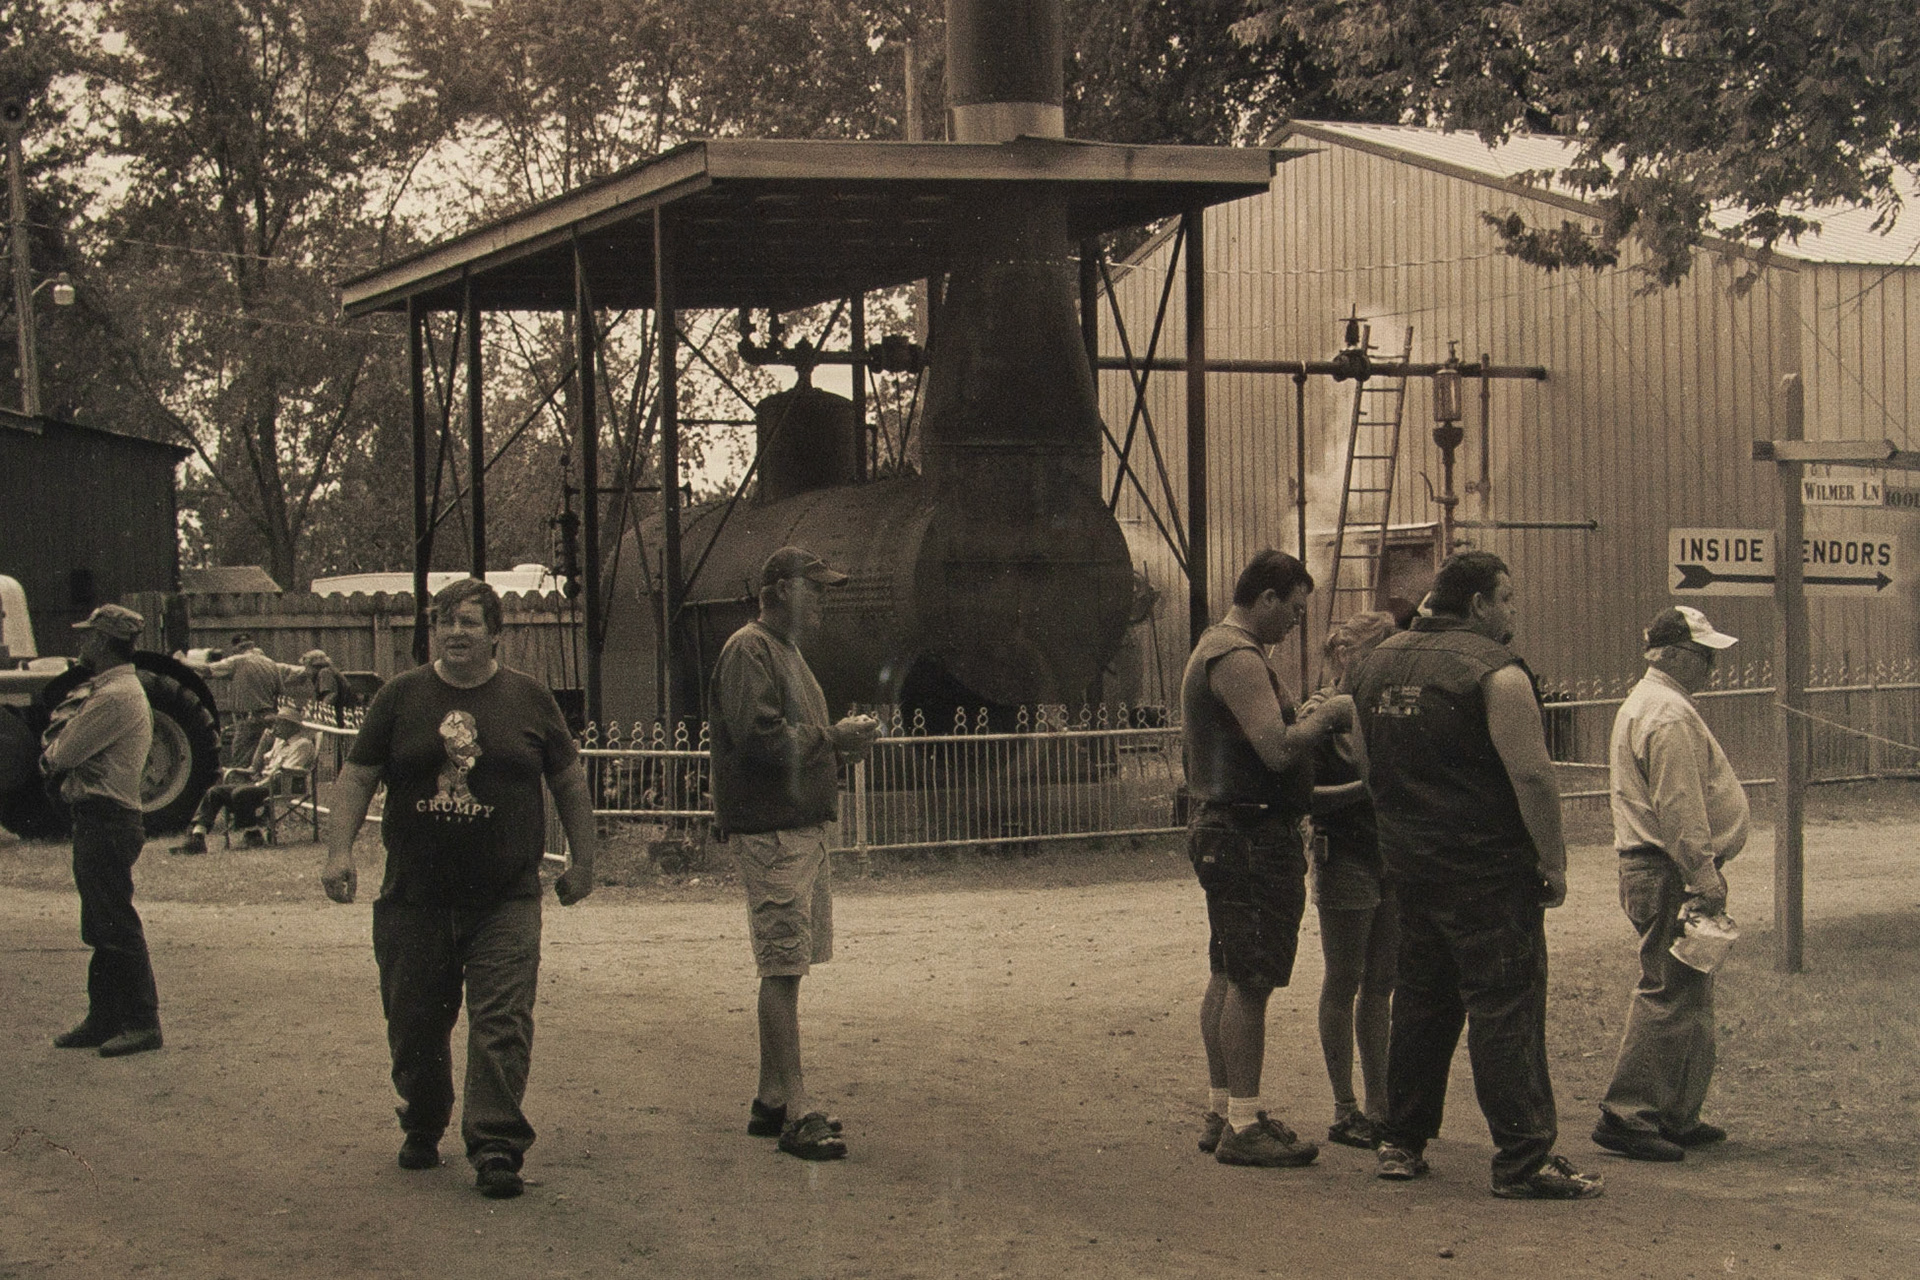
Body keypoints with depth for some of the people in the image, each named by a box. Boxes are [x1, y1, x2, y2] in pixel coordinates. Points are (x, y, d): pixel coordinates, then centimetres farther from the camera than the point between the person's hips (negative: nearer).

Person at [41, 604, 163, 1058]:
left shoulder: (117, 696, -17)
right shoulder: (106, 689, 18)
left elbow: (62, 754, -16)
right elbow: (57, 738, 15)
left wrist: (54, 754, 5)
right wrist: (59, 756, -6)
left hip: (106, 821, -11)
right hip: (97, 819, 11)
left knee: (117, 926, -8)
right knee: (101, 929, 14)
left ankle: (143, 1023, -5)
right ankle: (104, 1019, 20)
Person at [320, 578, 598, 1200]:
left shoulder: (529, 699, 4)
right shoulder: (400, 696, 5)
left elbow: (569, 781, 14)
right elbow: (357, 776, 7)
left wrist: (582, 862, 13)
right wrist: (340, 849, -5)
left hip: (505, 899, -1)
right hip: (414, 897, 2)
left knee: (502, 1026, -10)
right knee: (414, 1025, 10)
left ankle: (497, 1150, -10)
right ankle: (422, 1131, 30)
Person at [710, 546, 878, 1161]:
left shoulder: (787, 650, 23)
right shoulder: (748, 650, -10)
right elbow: (759, 737, -22)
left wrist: (842, 740, 7)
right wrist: (835, 738, -14)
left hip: (803, 828, 10)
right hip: (772, 832, -10)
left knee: (786, 967, 12)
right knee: (783, 969, -10)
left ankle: (771, 1101, 19)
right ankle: (795, 1114, -10)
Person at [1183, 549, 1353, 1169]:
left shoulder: (1216, 648, 18)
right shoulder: (1237, 658, -17)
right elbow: (1278, 749, -25)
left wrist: (1313, 720, 15)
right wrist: (1329, 715, -11)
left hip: (1224, 830, 11)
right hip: (1252, 834, -11)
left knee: (1228, 976, 14)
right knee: (1250, 980, -8)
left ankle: (1222, 1112, 21)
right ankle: (1243, 1125, -6)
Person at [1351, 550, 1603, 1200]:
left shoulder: (1378, 662, 11)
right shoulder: (1494, 671, -14)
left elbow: (1369, 761, 19)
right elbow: (1531, 773, -19)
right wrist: (1552, 859, -12)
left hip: (1408, 863, 7)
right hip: (1487, 868, -7)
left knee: (1420, 1000, 16)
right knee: (1506, 1006, -5)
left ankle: (1399, 1144, 22)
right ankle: (1523, 1160, -6)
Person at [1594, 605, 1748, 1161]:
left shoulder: (1643, 703, 19)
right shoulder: (1670, 714, -16)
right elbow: (1679, 809, -22)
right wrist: (1704, 881, -21)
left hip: (1649, 869, 11)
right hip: (1670, 875, -11)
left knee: (1688, 998, 15)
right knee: (1669, 997, -10)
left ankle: (1677, 1116, 21)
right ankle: (1626, 1116, -9)